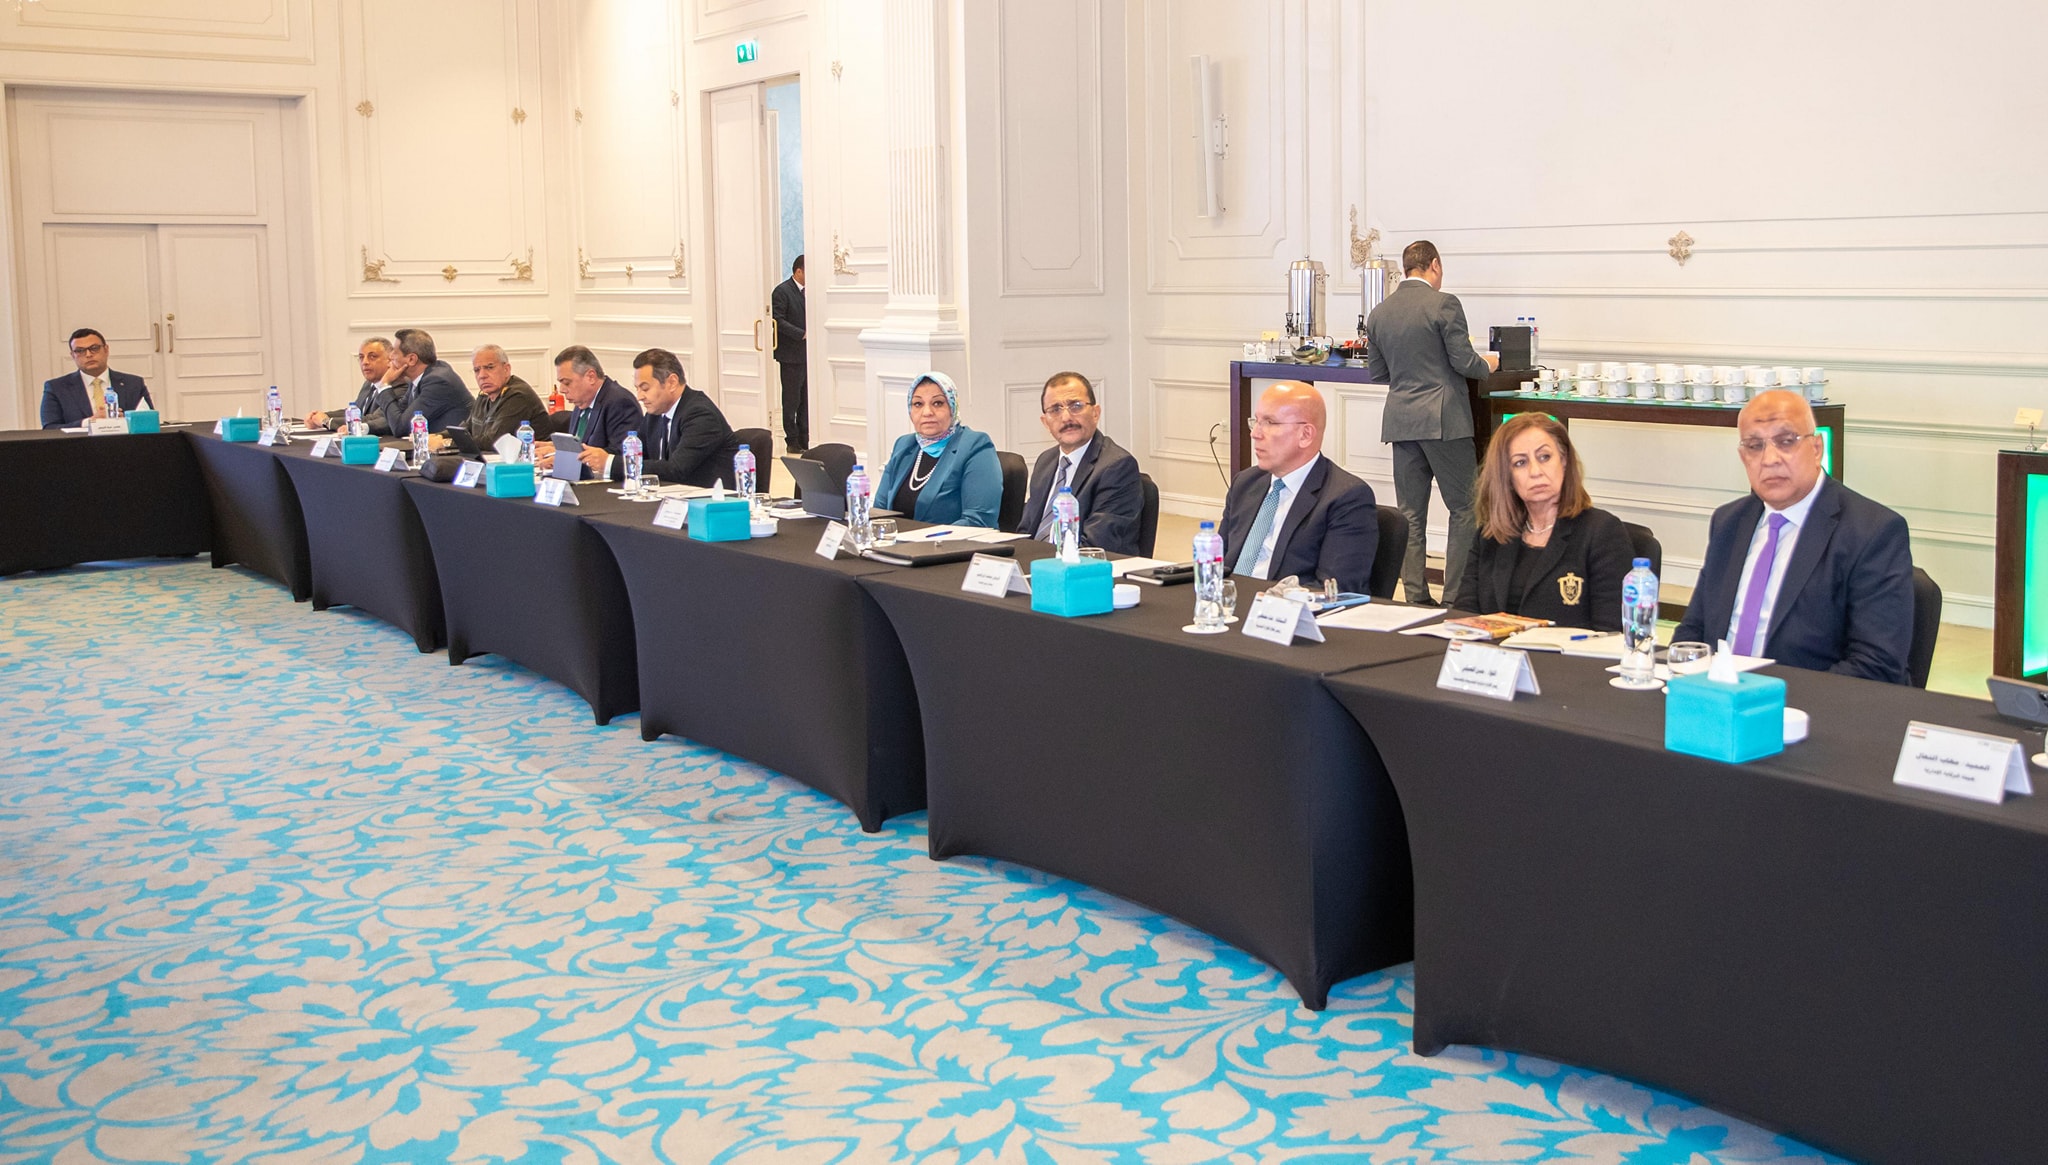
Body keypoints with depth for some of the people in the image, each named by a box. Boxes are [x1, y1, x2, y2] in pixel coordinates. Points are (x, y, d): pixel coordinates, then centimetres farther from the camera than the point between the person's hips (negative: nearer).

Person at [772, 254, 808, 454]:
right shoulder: (782, 291, -8)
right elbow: (778, 321, -15)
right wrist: (802, 334, -20)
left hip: (807, 354, 7)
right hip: (791, 355, -7)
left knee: (806, 400, 8)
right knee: (791, 400, 1)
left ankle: (804, 441, 13)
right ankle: (793, 442, 7)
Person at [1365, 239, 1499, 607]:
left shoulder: (1378, 313, 8)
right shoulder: (1444, 304, -9)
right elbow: (1464, 362, -11)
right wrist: (1487, 364, 10)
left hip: (1400, 421, 6)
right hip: (1444, 420, -5)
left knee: (1410, 516, 8)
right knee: (1465, 508, 3)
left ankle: (1417, 599, 9)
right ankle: (1456, 600, -1)